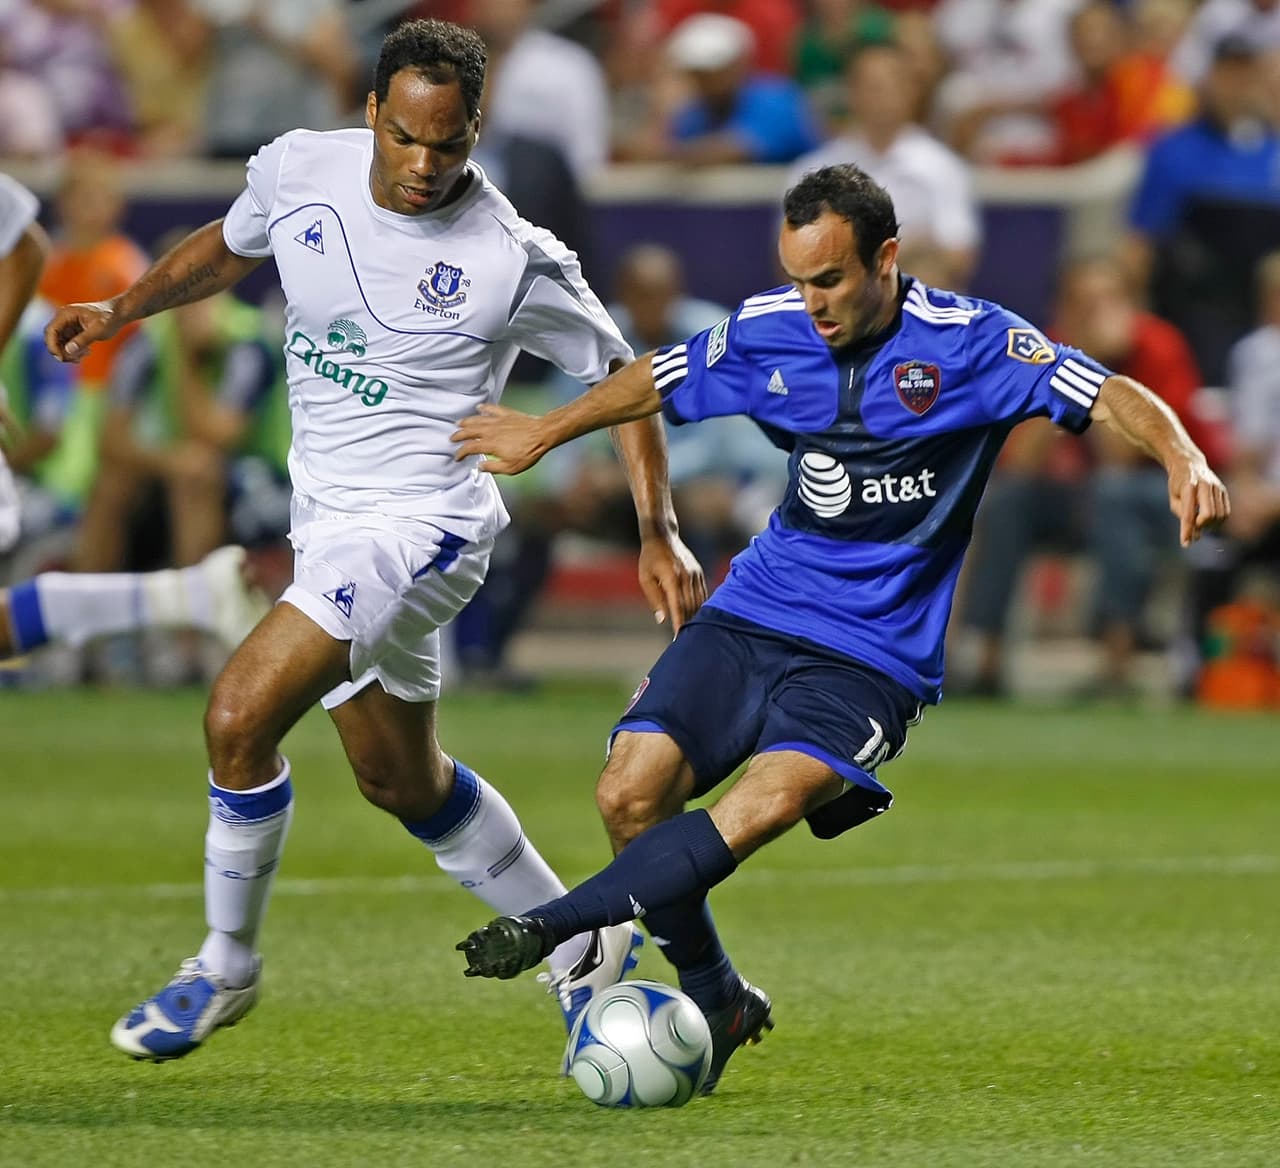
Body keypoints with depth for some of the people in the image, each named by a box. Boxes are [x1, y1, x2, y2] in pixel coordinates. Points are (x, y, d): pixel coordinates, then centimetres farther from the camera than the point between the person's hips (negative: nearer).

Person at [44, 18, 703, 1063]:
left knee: (240, 715, -20)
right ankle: (581, 951, 35)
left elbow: (619, 374, -4)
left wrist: (660, 534, -8)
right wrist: (121, 310, 11)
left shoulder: (513, 262, -18)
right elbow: (232, 245, 20)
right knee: (403, 782, 17)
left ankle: (225, 968, 0)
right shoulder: (298, 168, -4)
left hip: (419, 524, -7)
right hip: (327, 516, 7)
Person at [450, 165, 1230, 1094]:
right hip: (752, 615, 4)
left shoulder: (967, 341, -10)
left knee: (768, 802, -30)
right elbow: (657, 382, 19)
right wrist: (545, 433, 28)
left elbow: (1112, 396, -13)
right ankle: (714, 1000, 7)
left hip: (872, 657, -4)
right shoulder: (767, 332, 1)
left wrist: (1183, 458, -32)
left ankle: (557, 928, -22)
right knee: (631, 792, -14)